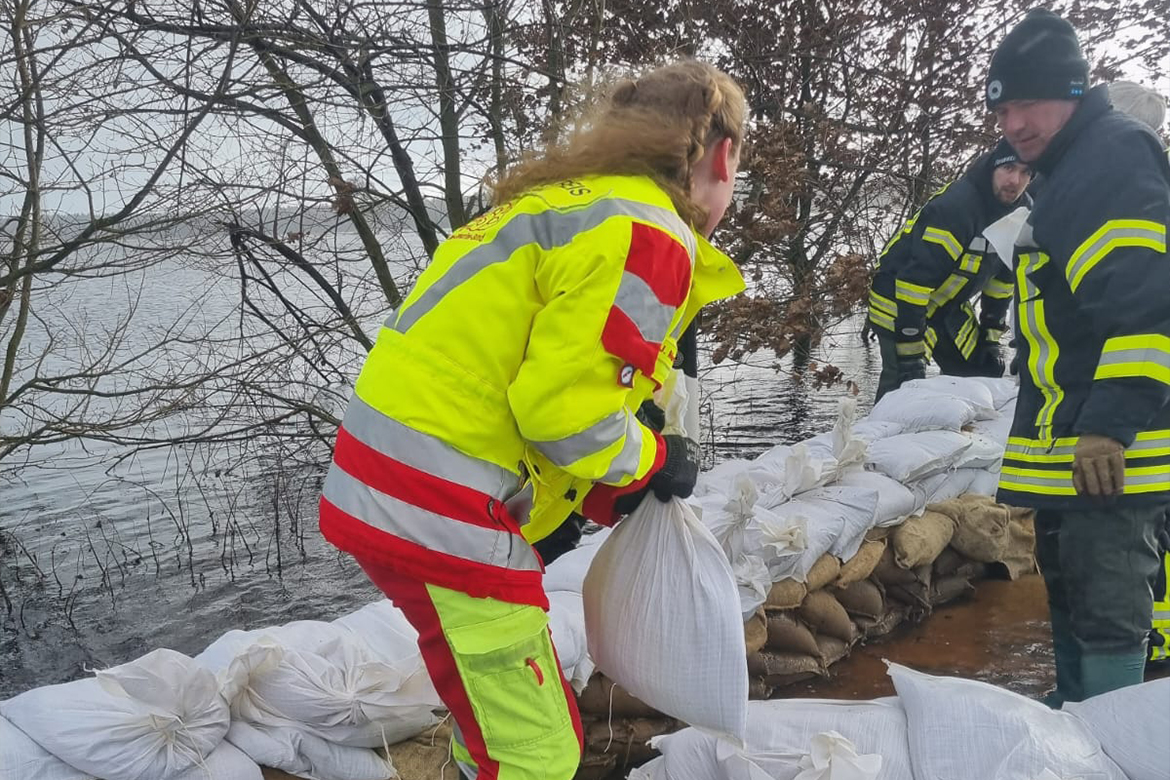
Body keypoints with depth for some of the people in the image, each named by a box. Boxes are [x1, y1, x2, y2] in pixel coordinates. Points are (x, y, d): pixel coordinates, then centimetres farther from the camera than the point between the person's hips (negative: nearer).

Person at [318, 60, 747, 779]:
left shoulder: (573, 201, 18)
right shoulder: (649, 238, -14)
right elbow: (565, 405, -19)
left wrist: (611, 498, 17)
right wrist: (652, 463, 0)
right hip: (442, 514, -10)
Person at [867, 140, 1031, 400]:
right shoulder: (953, 208, -30)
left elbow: (1003, 277, 10)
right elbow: (914, 277, -32)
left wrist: (991, 338, 8)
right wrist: (911, 354, -30)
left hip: (949, 305, 8)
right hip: (898, 301, -8)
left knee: (984, 376, 7)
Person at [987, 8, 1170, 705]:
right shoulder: (1074, 172, 20)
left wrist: (1110, 420, -26)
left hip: (1108, 449, -11)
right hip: (1070, 445, 11)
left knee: (1106, 605, -6)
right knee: (1071, 590, 20)